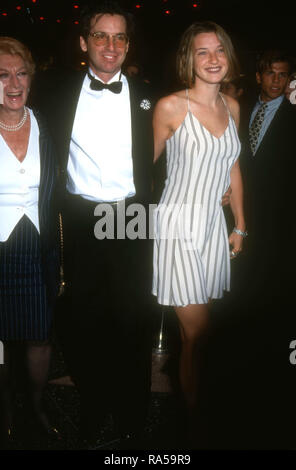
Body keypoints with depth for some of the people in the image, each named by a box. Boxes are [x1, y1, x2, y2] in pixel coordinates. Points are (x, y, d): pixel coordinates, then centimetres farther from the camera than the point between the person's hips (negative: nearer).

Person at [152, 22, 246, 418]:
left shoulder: (232, 107, 7)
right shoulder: (170, 107, -10)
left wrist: (240, 226, 14)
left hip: (213, 225, 5)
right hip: (178, 225, -5)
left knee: (194, 328, 12)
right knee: (197, 330, -4)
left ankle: (193, 398, 31)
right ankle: (193, 409, 17)